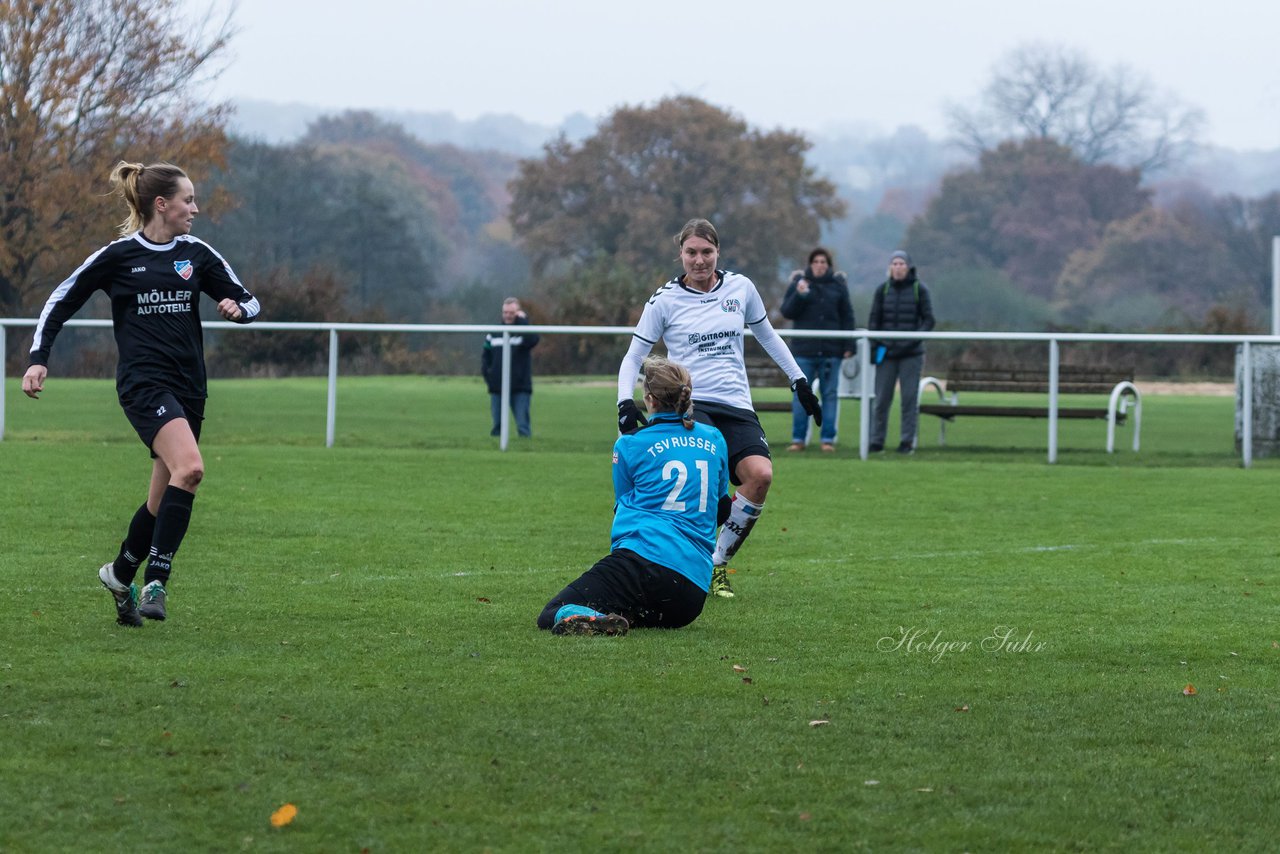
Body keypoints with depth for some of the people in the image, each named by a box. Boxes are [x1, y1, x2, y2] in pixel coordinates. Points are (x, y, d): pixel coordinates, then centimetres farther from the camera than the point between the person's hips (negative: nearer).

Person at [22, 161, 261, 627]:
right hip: (143, 382, -6)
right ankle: (156, 580, -24)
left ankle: (121, 574, 30)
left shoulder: (197, 253, 10)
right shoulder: (117, 256, -1)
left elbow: (248, 302, 16)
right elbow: (61, 302, 7)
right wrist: (38, 358, -2)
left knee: (166, 495, 7)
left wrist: (238, 306, -8)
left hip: (188, 386, 6)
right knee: (189, 467, -27)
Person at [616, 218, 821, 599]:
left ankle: (717, 563, -6)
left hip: (736, 406, 3)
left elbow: (767, 335, 25)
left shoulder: (741, 288, 9)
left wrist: (799, 381, 23)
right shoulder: (665, 300, 2)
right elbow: (633, 356, 6)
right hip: (688, 405, -3)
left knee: (760, 474, -23)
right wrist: (625, 402, -10)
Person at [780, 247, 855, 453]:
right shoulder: (799, 283, 5)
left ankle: (828, 439, 5)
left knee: (830, 394, 2)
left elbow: (847, 317, 7)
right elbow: (787, 312, 1)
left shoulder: (838, 285, 7)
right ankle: (798, 439, 5)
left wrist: (849, 345, 0)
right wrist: (799, 295, -16)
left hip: (831, 350, 0)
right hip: (804, 349, 0)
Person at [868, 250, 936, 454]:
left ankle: (907, 441, 3)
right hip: (886, 353, 2)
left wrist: (916, 339, -13)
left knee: (909, 397, -3)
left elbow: (928, 320, 2)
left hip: (911, 353, -2)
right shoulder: (882, 290, 8)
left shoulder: (919, 290, 2)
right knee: (882, 398, 0)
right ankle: (877, 441, 6)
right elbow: (874, 320, 10)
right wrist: (874, 347, 0)